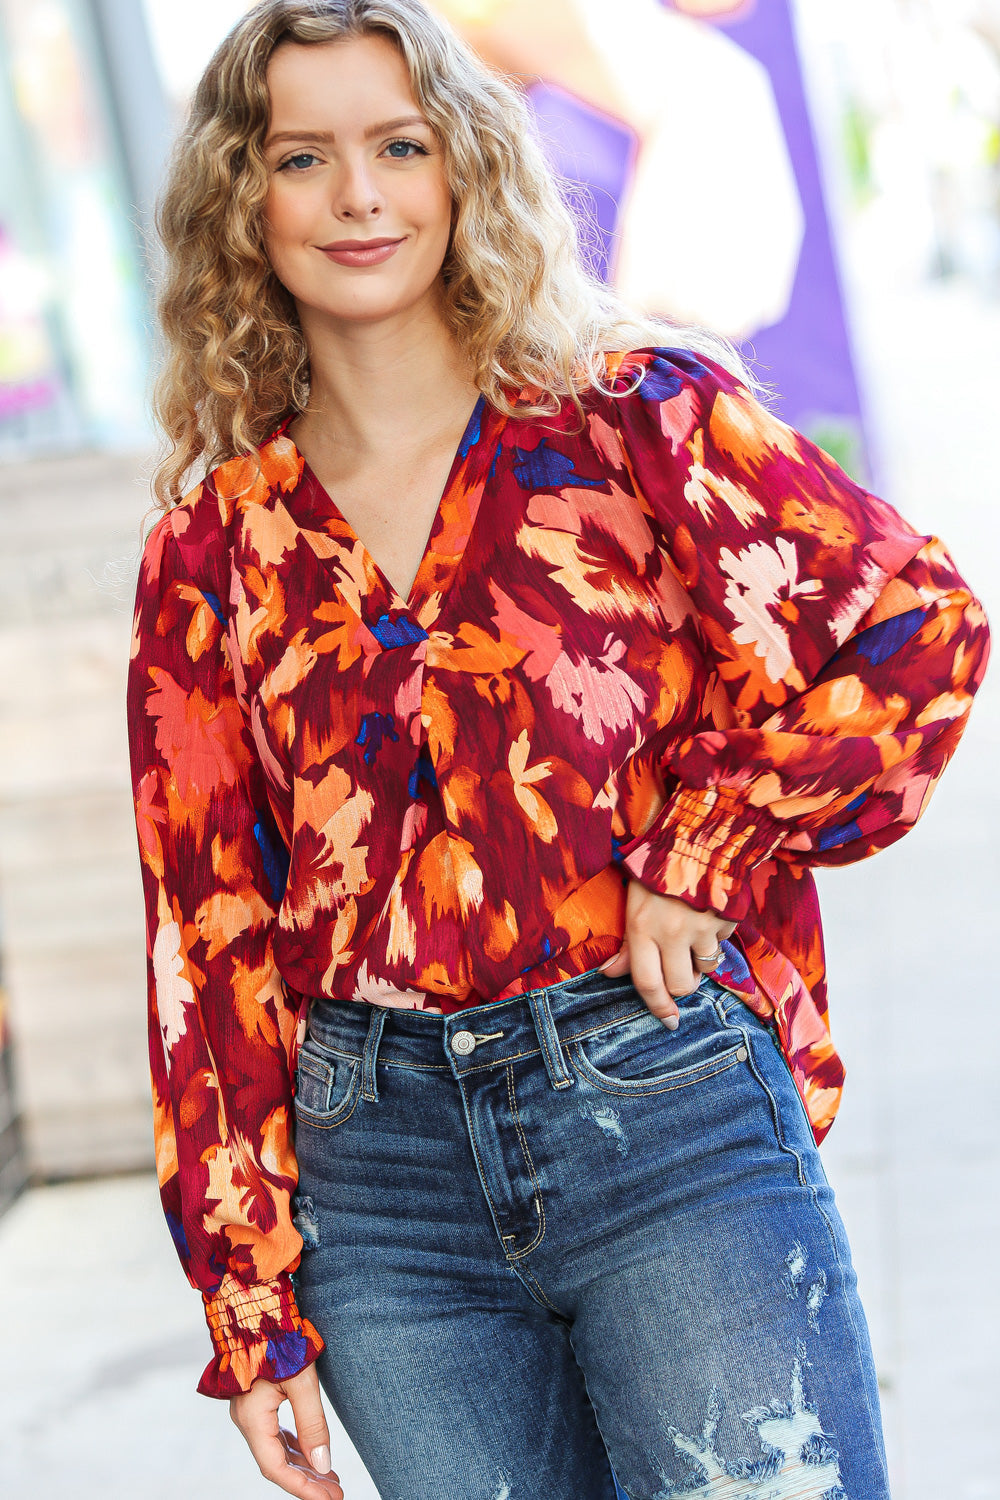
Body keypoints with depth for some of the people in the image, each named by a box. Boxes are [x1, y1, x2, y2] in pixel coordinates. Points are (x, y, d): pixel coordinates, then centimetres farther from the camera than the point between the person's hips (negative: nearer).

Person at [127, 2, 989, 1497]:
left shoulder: (640, 417, 2)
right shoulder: (210, 561, 8)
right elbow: (208, 937, 8)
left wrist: (703, 859, -8)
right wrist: (253, 1314, 5)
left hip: (665, 1107, -2)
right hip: (381, 1168, 2)